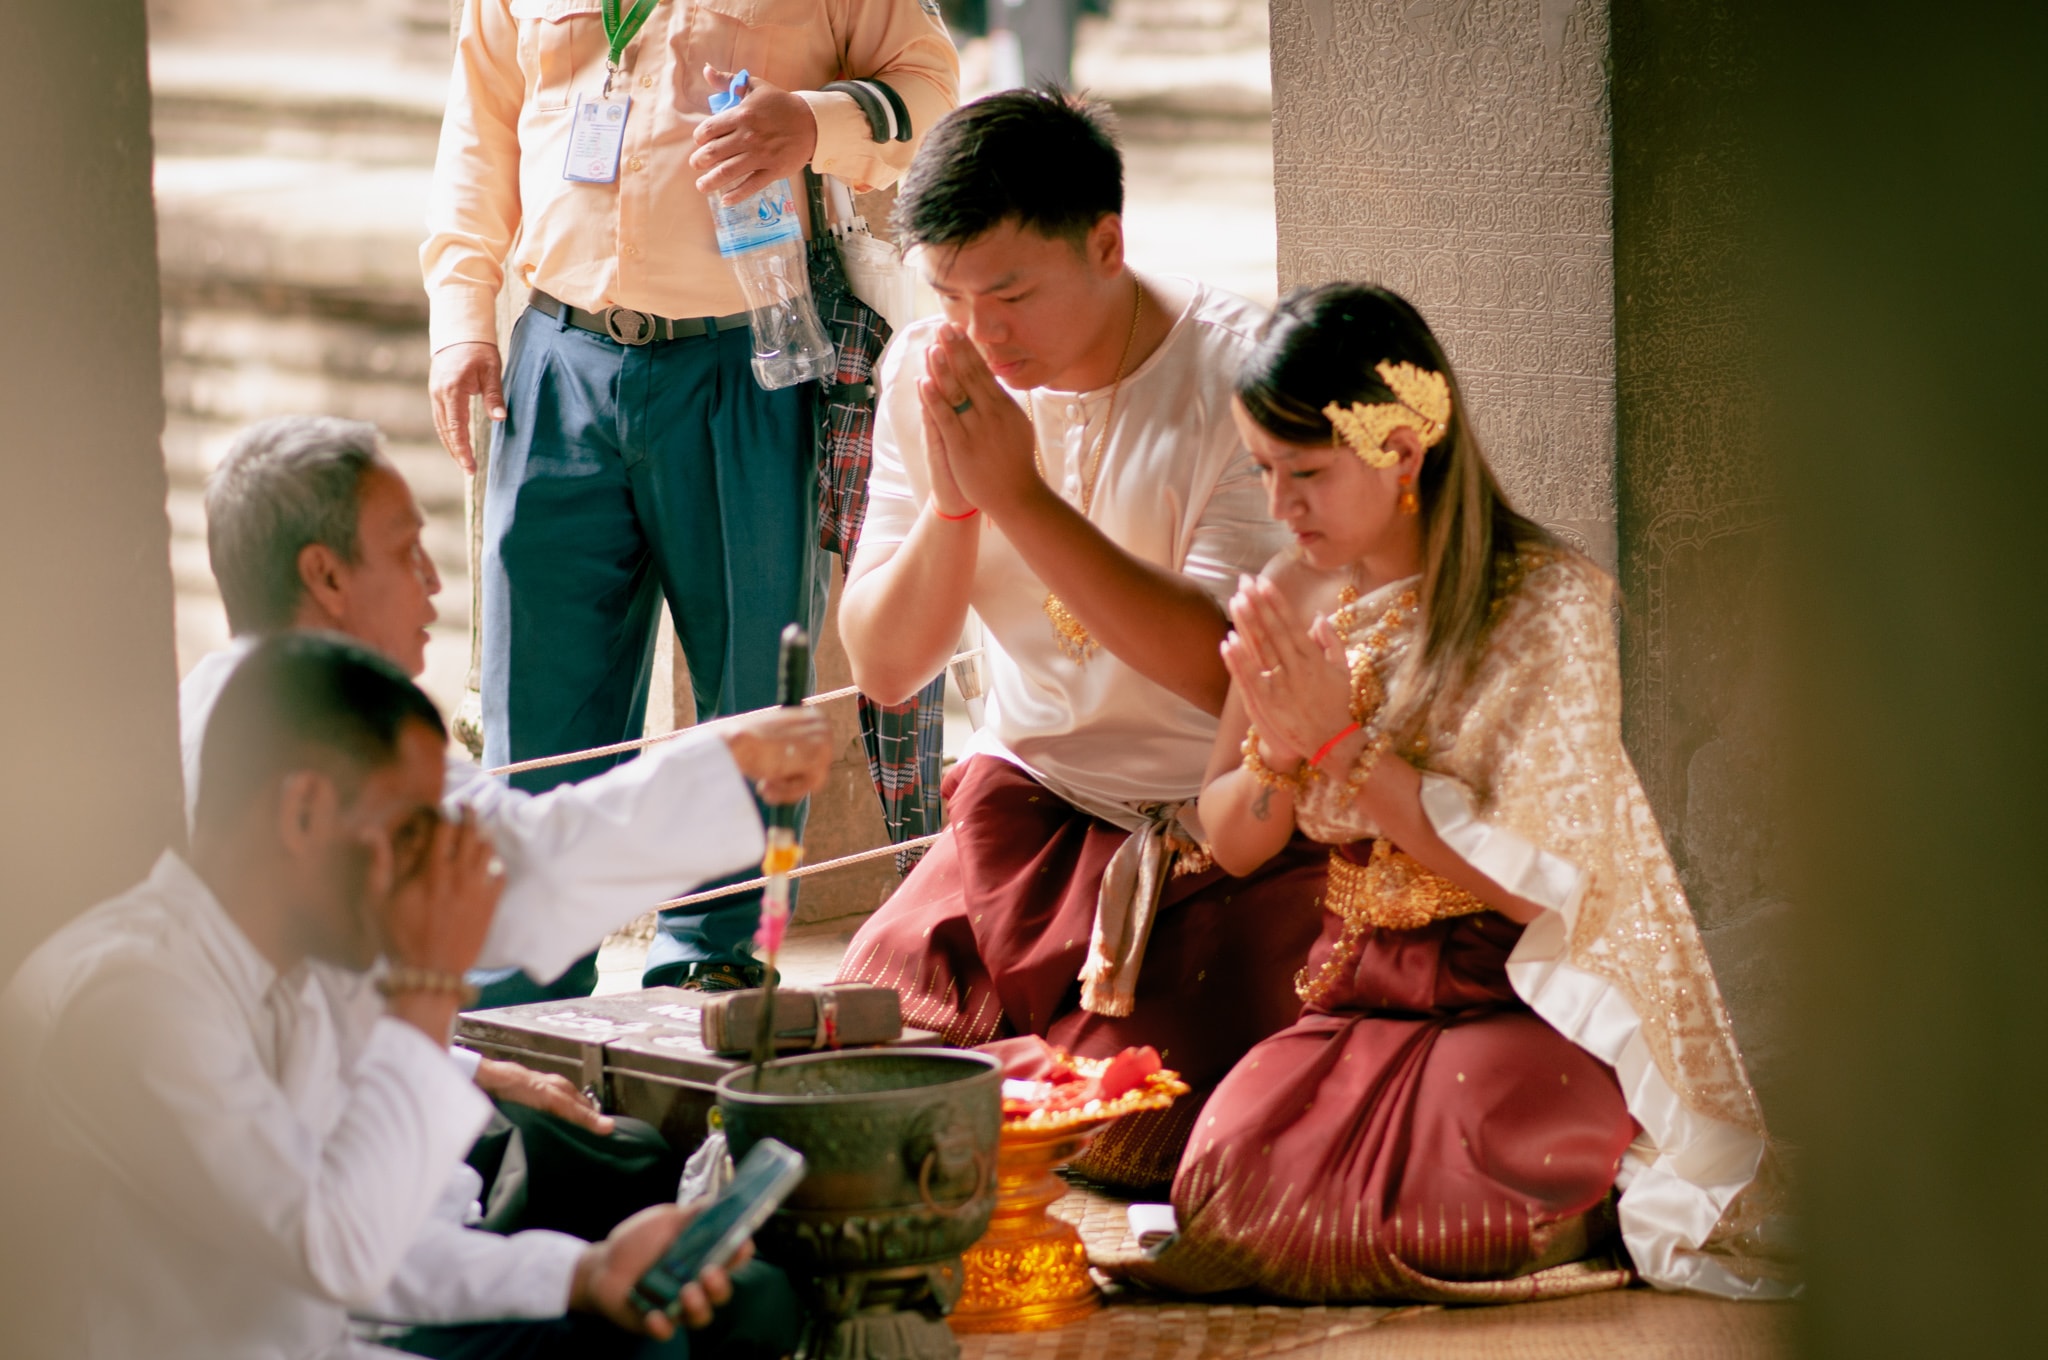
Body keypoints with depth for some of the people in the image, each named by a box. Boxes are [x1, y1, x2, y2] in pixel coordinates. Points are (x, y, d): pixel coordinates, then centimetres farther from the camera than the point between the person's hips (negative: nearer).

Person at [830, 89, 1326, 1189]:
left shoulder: (1238, 375, -15)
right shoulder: (927, 375, 1)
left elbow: (1225, 670, -24)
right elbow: (883, 668, 1)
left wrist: (1021, 493, -26)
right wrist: (952, 500, -17)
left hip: (1226, 835, -4)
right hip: (1029, 802, 5)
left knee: (1117, 1136, -20)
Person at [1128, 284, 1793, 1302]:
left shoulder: (1549, 601, -11)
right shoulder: (1293, 598, 7)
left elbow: (1533, 882, -17)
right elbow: (1230, 844, 12)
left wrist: (1341, 739, -18)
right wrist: (1275, 749, -12)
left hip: (1530, 999, -5)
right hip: (1360, 995, 5)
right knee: (1226, 1180, -24)